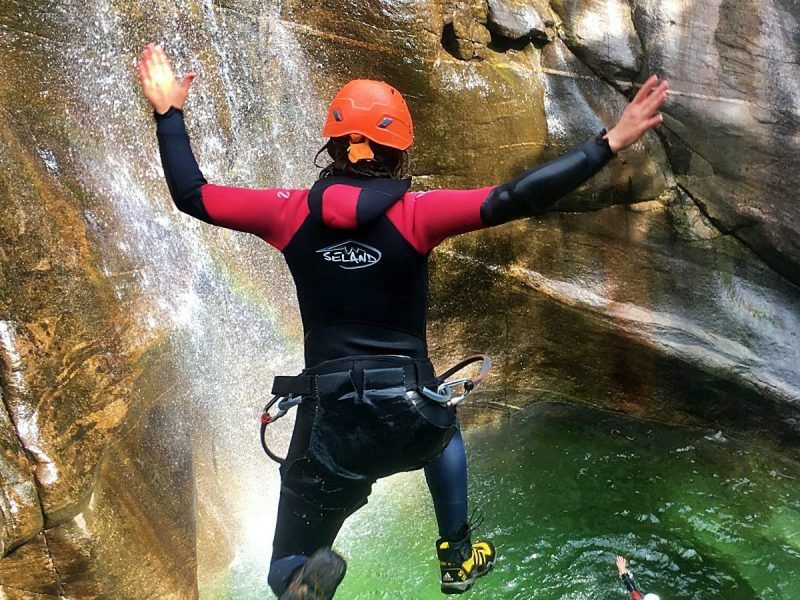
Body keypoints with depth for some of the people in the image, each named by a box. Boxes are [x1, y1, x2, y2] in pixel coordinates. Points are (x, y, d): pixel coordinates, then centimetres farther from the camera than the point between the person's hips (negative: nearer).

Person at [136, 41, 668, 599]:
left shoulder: (291, 212, -4)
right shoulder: (414, 214, -11)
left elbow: (192, 194, 5)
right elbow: (515, 199, -21)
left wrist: (169, 112, 17)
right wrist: (609, 143, -17)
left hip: (329, 427, 0)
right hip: (411, 417, 0)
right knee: (444, 426, 41)